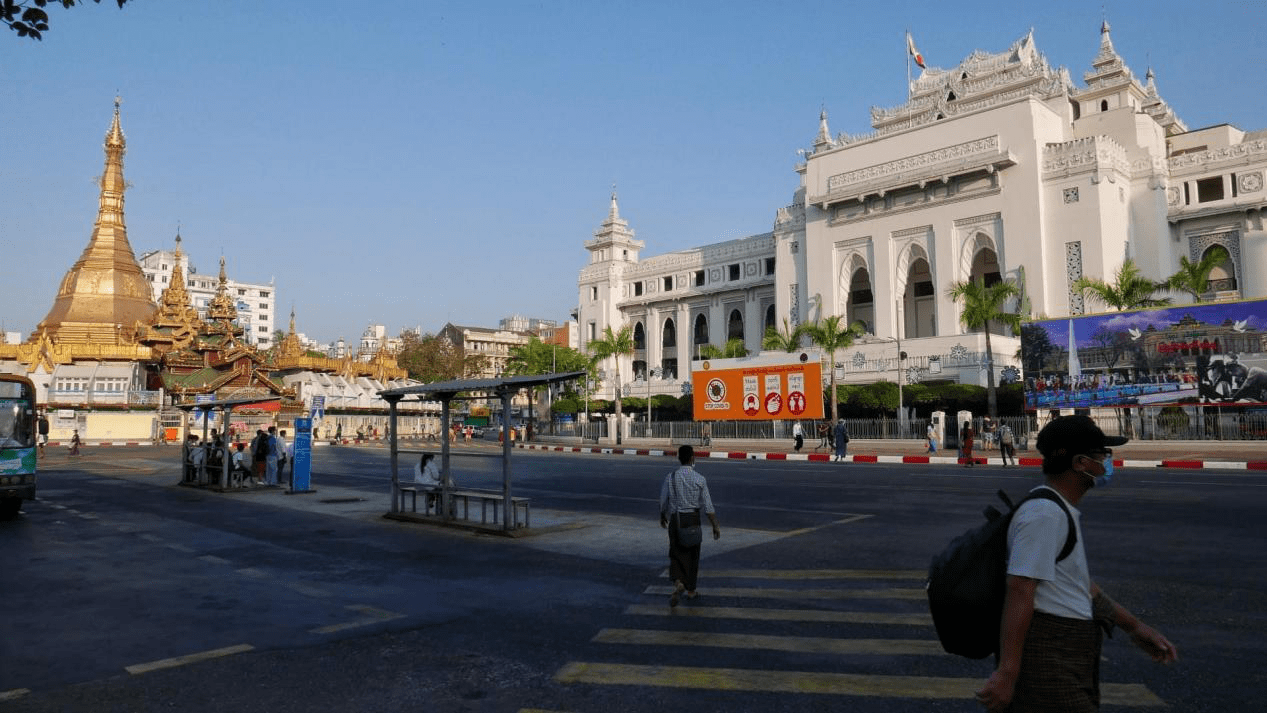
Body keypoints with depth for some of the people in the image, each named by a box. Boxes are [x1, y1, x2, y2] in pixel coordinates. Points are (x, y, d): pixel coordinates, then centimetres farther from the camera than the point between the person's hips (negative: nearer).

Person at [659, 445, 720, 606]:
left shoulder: (670, 478, -6)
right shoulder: (699, 479, -9)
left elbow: (663, 502, 2)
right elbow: (707, 506, -8)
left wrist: (663, 517, 21)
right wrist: (715, 526, 0)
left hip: (675, 520, 0)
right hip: (693, 520, 0)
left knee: (676, 555, 10)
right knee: (692, 555, 16)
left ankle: (678, 583, -16)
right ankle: (690, 590, 27)